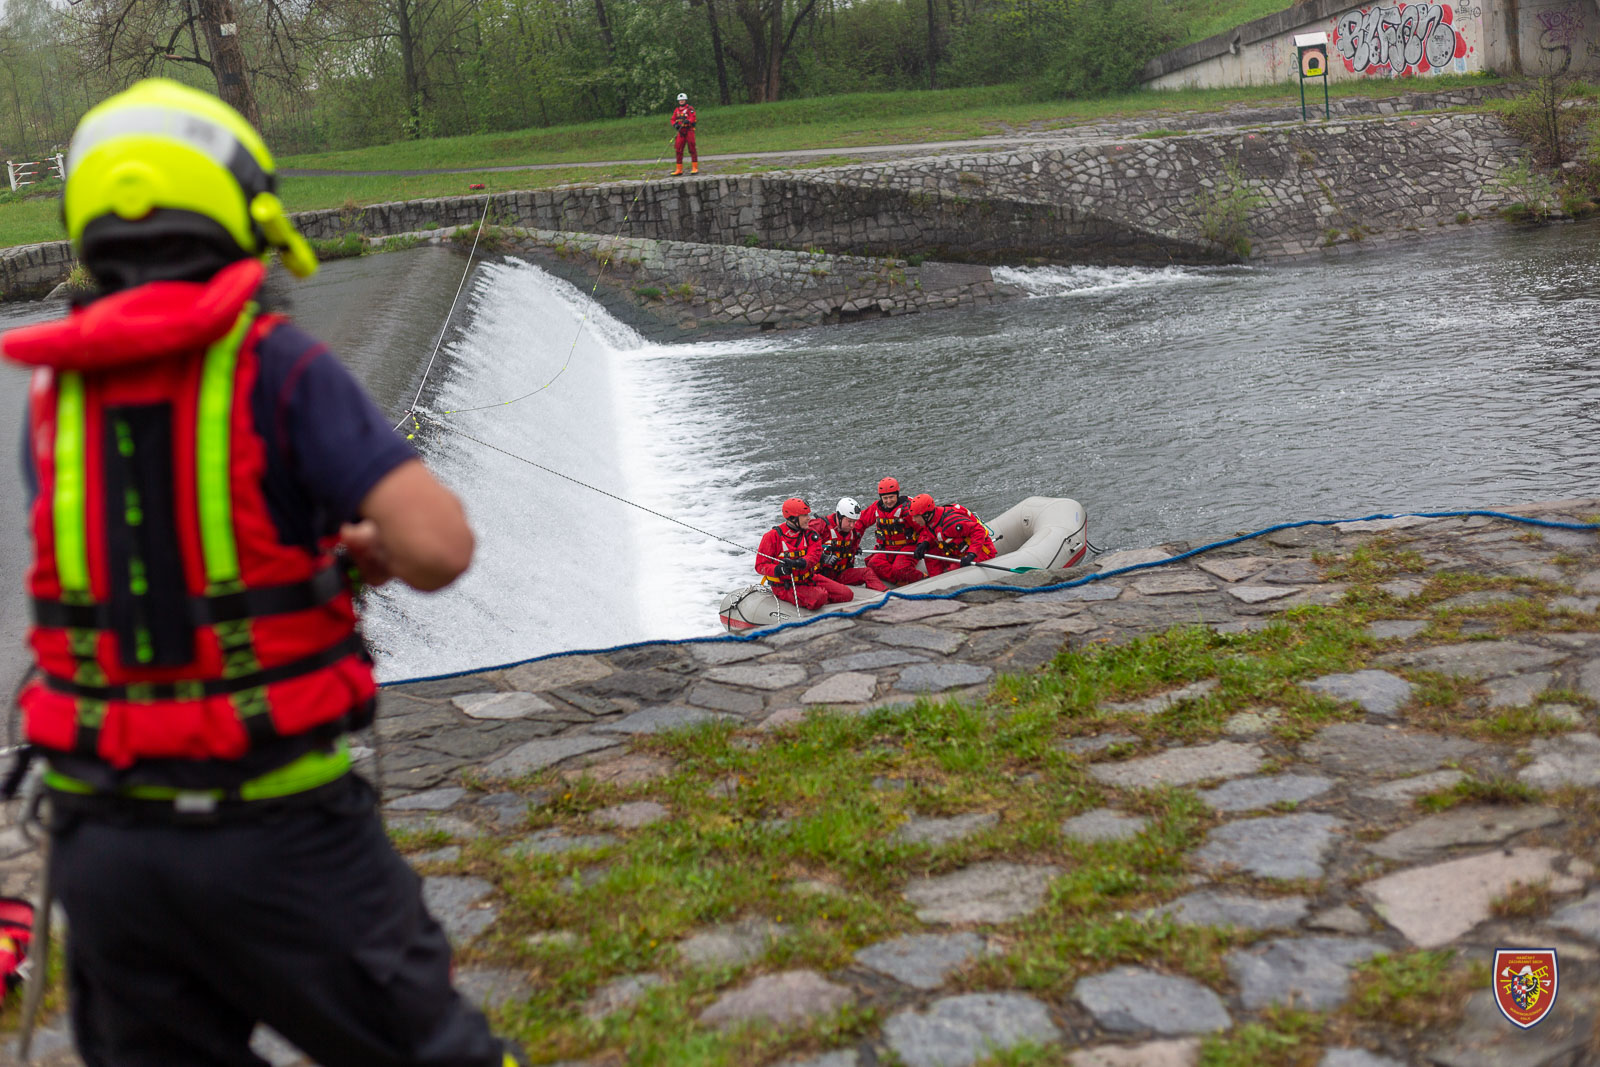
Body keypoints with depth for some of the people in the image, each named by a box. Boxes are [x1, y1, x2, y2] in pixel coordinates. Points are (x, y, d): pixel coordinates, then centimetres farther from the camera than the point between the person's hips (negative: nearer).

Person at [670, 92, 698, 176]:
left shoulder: (690, 109, 1)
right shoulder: (676, 110, 17)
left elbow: (692, 117, -12)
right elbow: (673, 119, 16)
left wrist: (688, 121, -32)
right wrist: (675, 124, -6)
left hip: (689, 130, -5)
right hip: (680, 131, 5)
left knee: (692, 149, -6)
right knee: (679, 150, 2)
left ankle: (695, 168, -3)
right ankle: (679, 169, 7)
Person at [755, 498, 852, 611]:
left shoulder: (810, 534, 5)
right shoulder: (773, 536, -9)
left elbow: (814, 555, -11)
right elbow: (760, 565, -8)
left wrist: (798, 563, -34)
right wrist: (778, 570, -30)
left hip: (808, 579, 5)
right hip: (785, 586, -5)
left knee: (846, 594, -8)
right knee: (818, 598, -32)